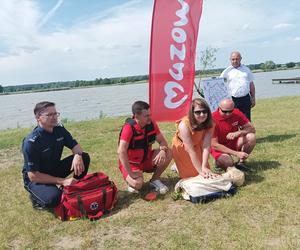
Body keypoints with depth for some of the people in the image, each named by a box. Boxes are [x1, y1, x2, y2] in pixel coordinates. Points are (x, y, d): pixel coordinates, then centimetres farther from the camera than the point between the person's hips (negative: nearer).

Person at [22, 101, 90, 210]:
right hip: (35, 179, -6)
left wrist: (78, 155, -25)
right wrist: (62, 181, -26)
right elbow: (33, 175, -25)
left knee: (84, 157, -12)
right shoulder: (31, 142, -27)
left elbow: (75, 146, 1)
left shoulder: (59, 129, -8)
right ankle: (35, 196, 1)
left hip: (55, 169, 6)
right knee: (53, 198, -35)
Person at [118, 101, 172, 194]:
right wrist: (131, 173, -33)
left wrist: (163, 150, -27)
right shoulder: (129, 127, -27)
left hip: (147, 159, 6)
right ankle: (130, 181, 6)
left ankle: (155, 180, 4)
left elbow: (162, 141, -2)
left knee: (168, 154, -14)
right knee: (138, 184, -32)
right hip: (131, 163, -6)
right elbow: (121, 151, -33)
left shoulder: (151, 124, -8)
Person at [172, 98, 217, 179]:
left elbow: (206, 146, -32)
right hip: (181, 147, -4)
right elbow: (190, 150, -38)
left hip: (197, 146, 4)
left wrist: (204, 167, -42)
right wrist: (200, 170, -39)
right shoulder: (184, 125, -39)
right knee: (189, 174, 0)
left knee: (206, 172, 5)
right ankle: (179, 166, 28)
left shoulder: (209, 124, -26)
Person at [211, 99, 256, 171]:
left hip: (234, 142, 5)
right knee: (228, 163, -33)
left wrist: (238, 133, -31)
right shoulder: (213, 119, -24)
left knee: (251, 137, -21)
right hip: (219, 147, -4)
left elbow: (252, 129, -8)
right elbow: (214, 145, -24)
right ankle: (219, 161, 4)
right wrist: (236, 153, -30)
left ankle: (241, 162, -4)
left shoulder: (236, 113, -11)